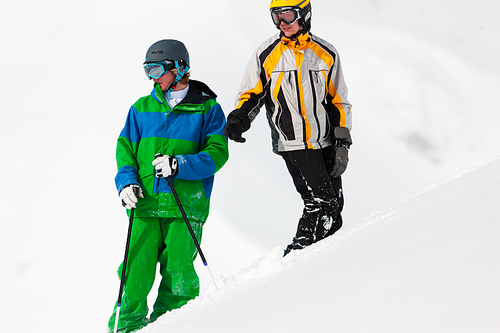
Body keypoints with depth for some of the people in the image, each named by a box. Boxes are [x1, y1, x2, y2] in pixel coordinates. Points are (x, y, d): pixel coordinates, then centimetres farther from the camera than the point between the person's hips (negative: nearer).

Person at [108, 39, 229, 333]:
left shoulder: (207, 109, 4)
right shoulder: (142, 109, 15)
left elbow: (217, 153, -5)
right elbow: (125, 149, 15)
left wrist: (179, 165, -18)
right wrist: (127, 182, -3)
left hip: (185, 207, -2)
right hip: (145, 203, 3)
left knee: (178, 272, -9)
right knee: (136, 270, -7)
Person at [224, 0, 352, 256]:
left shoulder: (326, 54, 6)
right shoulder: (266, 54, -1)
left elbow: (339, 102, 10)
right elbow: (250, 94, 6)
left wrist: (342, 145, 4)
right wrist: (239, 118, -16)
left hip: (326, 143, 4)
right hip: (294, 144, -4)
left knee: (334, 206, 4)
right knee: (321, 203, -16)